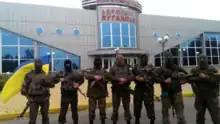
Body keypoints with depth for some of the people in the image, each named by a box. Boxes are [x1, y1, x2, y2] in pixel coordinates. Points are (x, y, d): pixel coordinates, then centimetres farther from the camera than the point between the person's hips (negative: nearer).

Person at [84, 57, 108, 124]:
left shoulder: (104, 71, 8)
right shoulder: (90, 71, 5)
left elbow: (107, 79, -4)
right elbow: (86, 76, -16)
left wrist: (101, 78, -21)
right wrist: (94, 77, -29)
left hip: (102, 92, 1)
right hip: (92, 93, -1)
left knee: (102, 108, 9)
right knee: (91, 108, 4)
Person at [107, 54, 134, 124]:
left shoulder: (127, 67, 11)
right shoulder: (113, 68, 3)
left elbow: (132, 76, 3)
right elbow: (109, 76, -9)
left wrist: (125, 79, -15)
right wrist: (119, 79, -18)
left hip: (125, 89, 2)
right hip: (116, 90, -2)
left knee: (127, 106, 11)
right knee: (115, 107, 5)